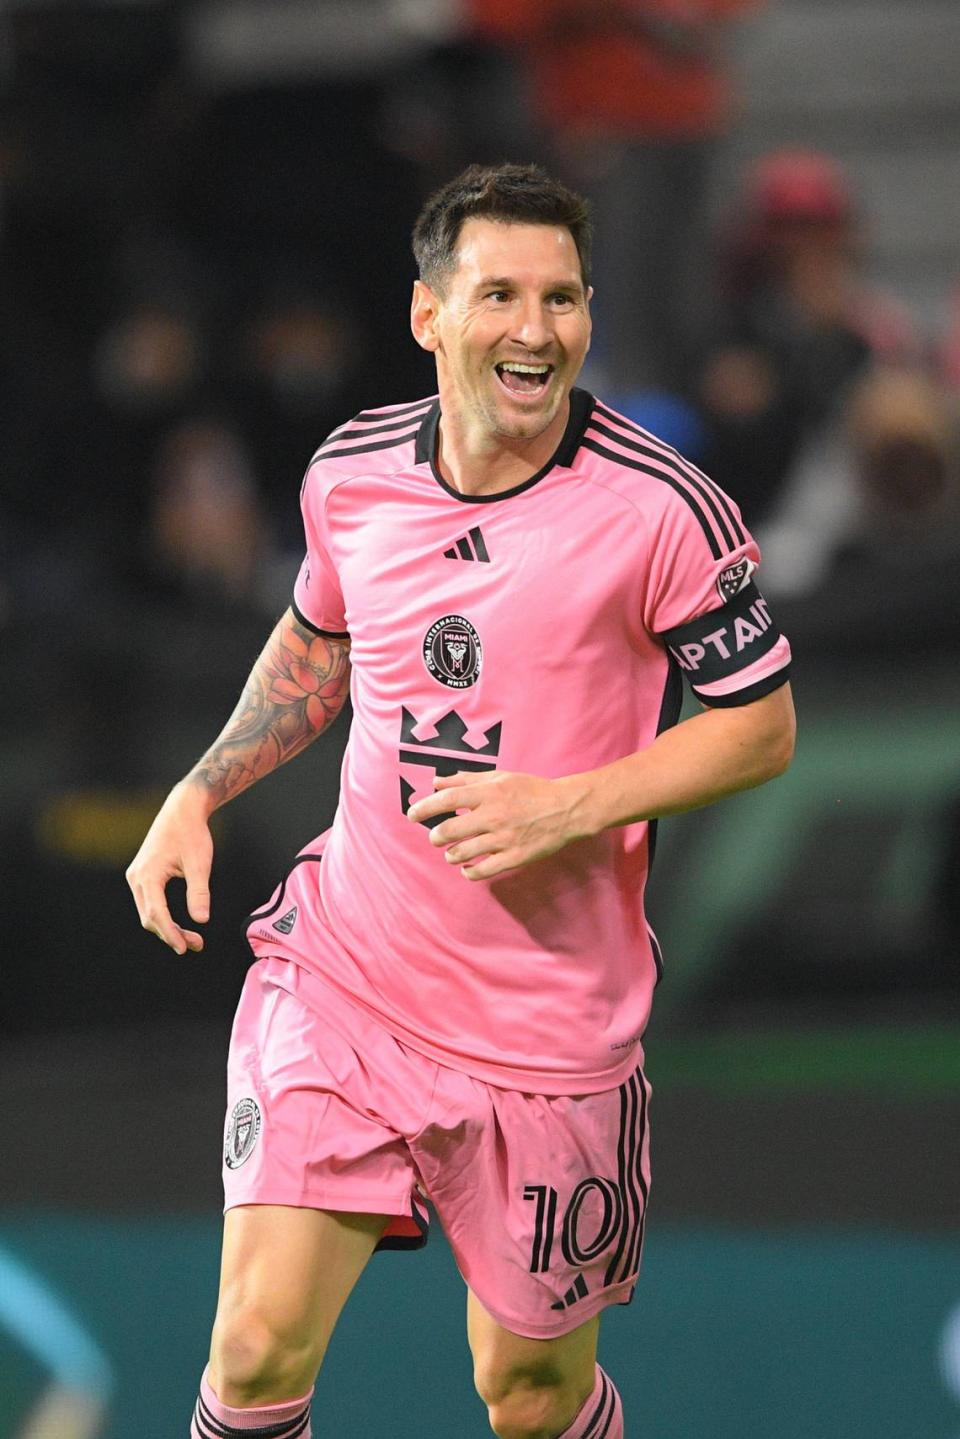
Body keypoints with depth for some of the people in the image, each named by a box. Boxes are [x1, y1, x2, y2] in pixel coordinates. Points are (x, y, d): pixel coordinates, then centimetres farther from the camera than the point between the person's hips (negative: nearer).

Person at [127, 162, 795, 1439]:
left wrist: (573, 806, -18)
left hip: (549, 1027, -2)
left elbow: (762, 723, -5)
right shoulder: (353, 472, -1)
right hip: (339, 981, 2)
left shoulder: (660, 509, -14)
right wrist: (198, 795, 10)